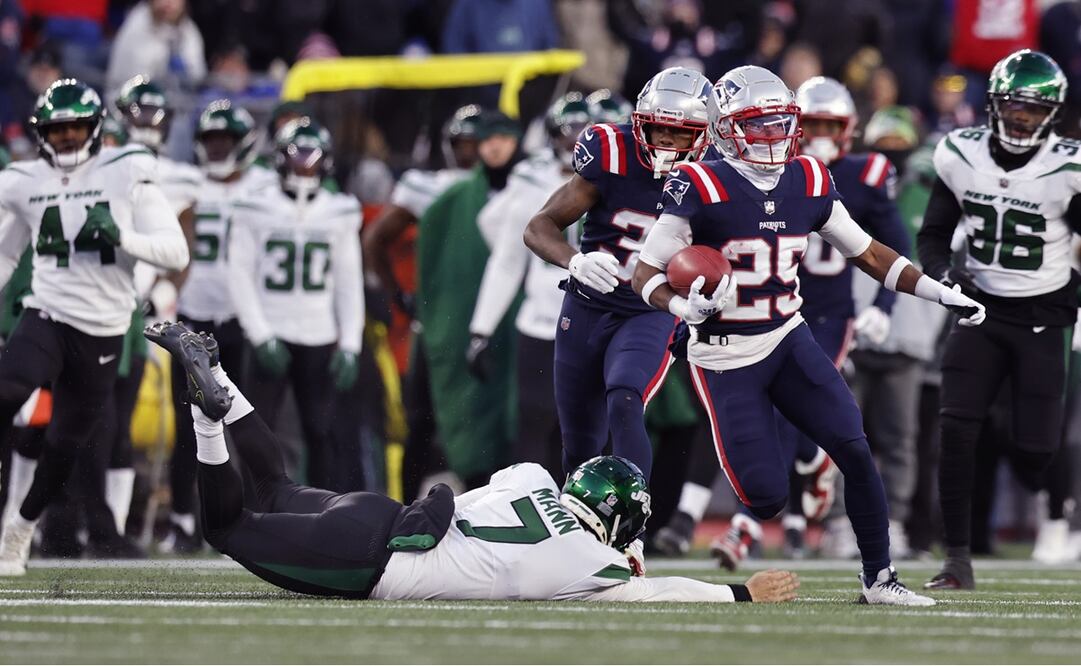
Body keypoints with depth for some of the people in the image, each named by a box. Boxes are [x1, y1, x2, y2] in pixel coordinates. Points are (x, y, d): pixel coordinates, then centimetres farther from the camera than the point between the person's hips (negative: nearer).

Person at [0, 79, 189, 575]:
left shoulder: (127, 175, -4)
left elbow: (176, 254, -6)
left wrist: (120, 237, -22)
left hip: (103, 331, -1)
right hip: (46, 316, 1)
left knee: (66, 445, 7)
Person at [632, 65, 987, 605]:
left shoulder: (808, 183, 2)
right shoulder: (701, 190, -14)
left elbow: (867, 253, 12)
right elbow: (646, 275, -11)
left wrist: (941, 293, 3)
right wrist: (686, 307, -32)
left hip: (787, 340, 5)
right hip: (725, 357, -5)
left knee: (854, 449, -11)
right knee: (766, 495, -12)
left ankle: (878, 577, 0)